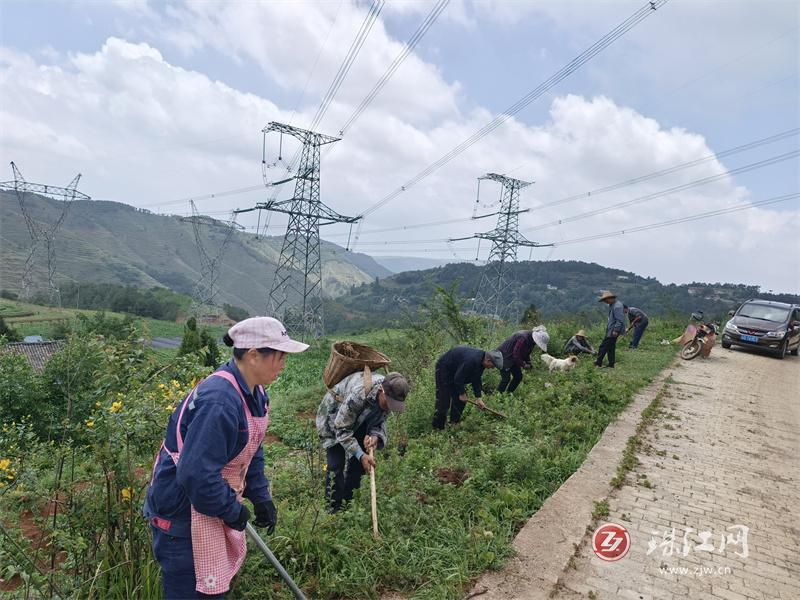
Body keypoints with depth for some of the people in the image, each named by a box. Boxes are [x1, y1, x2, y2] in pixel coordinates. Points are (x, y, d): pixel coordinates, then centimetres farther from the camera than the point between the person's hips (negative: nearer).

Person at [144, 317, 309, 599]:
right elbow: (197, 475, -33)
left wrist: (260, 497, 5)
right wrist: (232, 511, -19)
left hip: (216, 499, 10)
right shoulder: (218, 401, -32)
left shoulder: (255, 394, 0)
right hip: (184, 511, -9)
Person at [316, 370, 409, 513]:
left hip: (357, 419, 6)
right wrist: (361, 455, -38)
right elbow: (342, 429, -33)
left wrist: (376, 435, -27)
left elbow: (380, 419, -6)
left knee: (358, 461, 3)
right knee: (336, 464, -10)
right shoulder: (357, 394, -43)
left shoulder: (389, 394, -22)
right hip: (334, 419, -6)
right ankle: (333, 509, 2)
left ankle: (350, 501, 19)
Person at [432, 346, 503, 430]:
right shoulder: (472, 360, -36)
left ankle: (454, 424, 18)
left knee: (460, 399, 8)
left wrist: (478, 397, 0)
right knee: (444, 401, -10)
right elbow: (458, 378, -30)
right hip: (444, 369, -10)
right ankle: (438, 428, -1)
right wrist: (462, 393, -17)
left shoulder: (480, 360, -6)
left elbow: (476, 379, 3)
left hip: (455, 370, 10)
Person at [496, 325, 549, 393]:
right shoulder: (523, 338, -31)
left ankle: (508, 394, 16)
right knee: (506, 378, -11)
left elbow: (526, 353, 11)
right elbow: (516, 353, -28)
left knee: (518, 376, 8)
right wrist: (523, 365, -21)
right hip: (504, 355, -10)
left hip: (512, 358, 10)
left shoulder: (531, 339, -1)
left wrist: (529, 363, -2)